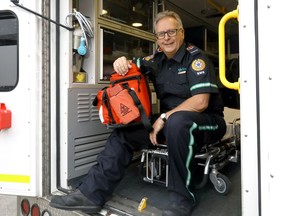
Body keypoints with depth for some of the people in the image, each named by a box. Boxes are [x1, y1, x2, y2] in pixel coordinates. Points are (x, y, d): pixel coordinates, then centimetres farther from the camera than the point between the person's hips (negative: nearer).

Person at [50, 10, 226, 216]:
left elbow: (200, 102, -22)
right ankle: (91, 194, -6)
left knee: (177, 122, -41)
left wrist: (164, 118, -22)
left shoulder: (196, 57, -11)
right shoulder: (158, 59, 9)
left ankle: (182, 197, -24)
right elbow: (132, 66, 21)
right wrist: (122, 61, -4)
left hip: (207, 122, -6)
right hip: (170, 121, 7)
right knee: (124, 133, -6)